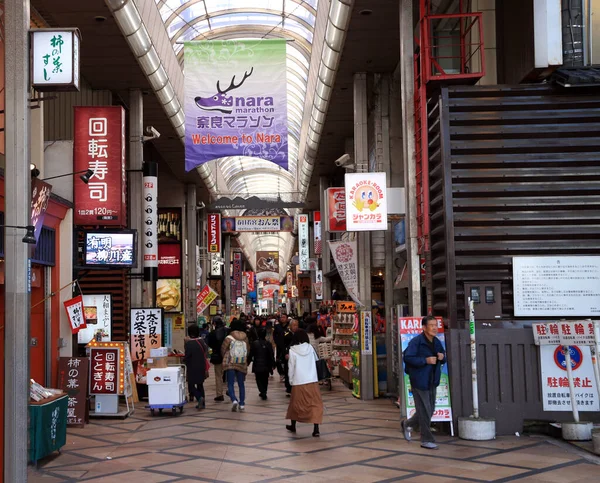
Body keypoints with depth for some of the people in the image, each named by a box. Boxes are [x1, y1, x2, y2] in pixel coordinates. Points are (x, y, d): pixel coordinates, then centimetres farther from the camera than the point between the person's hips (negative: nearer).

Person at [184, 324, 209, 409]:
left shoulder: (189, 343, -17)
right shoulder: (202, 341, 0)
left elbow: (187, 356, -15)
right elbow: (206, 353, 6)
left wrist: (184, 360, 6)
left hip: (192, 368, -6)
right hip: (202, 367, 6)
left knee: (191, 385, 3)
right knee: (200, 385, 16)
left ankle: (199, 398, -20)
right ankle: (202, 403, 17)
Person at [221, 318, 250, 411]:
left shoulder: (229, 338, -8)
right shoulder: (245, 338, 2)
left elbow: (223, 350, -3)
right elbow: (248, 350, 9)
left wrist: (226, 358, 16)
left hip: (230, 364, -3)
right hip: (242, 364, 3)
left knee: (230, 384, 0)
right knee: (241, 384, 13)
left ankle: (234, 400, -21)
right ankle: (242, 404, 13)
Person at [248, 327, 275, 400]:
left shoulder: (254, 344, -10)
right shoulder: (268, 344, -7)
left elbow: (250, 355, -5)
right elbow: (272, 356, -4)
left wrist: (248, 362, 9)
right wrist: (273, 365, 5)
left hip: (257, 366, -1)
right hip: (266, 366, 1)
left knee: (259, 380, 7)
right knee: (265, 380, 17)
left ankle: (263, 393, -11)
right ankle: (264, 393, 26)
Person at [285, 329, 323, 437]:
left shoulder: (292, 351, -7)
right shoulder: (310, 348, -1)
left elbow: (291, 368, -3)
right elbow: (316, 360, 11)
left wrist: (291, 380, 8)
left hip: (298, 382, -1)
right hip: (312, 381, 1)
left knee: (296, 404, 16)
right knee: (315, 404, 1)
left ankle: (293, 426, 33)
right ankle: (316, 429, -8)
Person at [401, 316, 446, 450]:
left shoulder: (437, 342, 9)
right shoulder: (416, 342, -15)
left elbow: (443, 360, 20)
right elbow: (407, 358, -20)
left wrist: (442, 357, -4)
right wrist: (425, 360, -26)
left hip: (432, 381, 8)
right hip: (419, 381, -8)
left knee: (430, 410, 15)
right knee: (424, 411, -3)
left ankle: (408, 424, 37)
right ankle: (427, 440, 9)